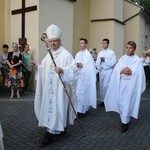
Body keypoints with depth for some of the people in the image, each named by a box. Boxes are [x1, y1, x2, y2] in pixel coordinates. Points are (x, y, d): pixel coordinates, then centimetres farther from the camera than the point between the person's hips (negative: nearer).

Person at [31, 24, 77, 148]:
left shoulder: (66, 54, -11)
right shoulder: (48, 55, 13)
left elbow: (72, 70, -19)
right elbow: (44, 70, 17)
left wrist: (62, 71, -36)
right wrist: (36, 66, 1)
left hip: (59, 88, -8)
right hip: (49, 88, 8)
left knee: (56, 107, -4)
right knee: (50, 106, 16)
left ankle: (51, 134, 4)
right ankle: (61, 127, 34)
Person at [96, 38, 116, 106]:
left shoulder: (111, 52, -1)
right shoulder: (100, 53, 14)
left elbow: (113, 62, -10)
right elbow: (97, 62, 7)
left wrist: (105, 60, -13)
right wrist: (98, 67, -12)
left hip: (108, 71, -5)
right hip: (101, 71, 5)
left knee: (106, 86, -12)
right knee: (101, 86, 9)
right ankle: (103, 100, 19)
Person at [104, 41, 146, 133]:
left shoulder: (137, 60, -3)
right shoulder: (122, 58, 8)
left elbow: (139, 73, -11)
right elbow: (116, 70, -1)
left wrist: (130, 72, -20)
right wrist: (122, 71, -18)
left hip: (131, 84, -4)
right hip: (121, 83, 4)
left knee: (127, 102, -3)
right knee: (121, 101, 8)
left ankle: (125, 122, 8)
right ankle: (124, 118, 30)